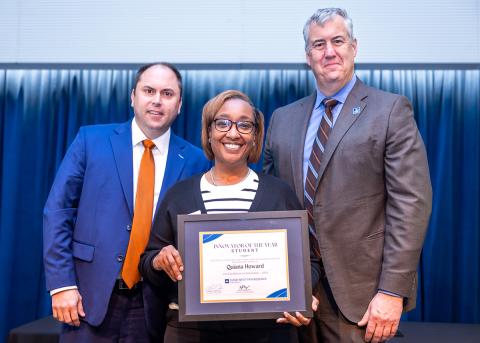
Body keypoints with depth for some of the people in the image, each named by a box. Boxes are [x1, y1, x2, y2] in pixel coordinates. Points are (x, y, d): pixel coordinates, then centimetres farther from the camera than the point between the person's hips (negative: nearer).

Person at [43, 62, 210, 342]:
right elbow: (58, 211, -2)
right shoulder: (92, 140, 0)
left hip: (155, 304, 1)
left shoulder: (195, 161, 1)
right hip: (91, 295, 0)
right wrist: (62, 284, -7)